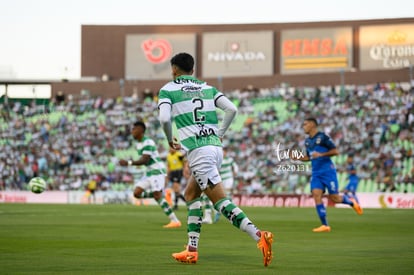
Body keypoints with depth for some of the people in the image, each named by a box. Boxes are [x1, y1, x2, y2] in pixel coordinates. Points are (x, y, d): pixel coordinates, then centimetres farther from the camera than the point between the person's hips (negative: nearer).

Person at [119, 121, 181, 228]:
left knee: (157, 196, -17)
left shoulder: (147, 143, -18)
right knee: (137, 193, -1)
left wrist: (129, 163, -29)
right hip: (149, 172, 9)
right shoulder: (139, 144, 13)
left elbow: (145, 160, -25)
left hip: (157, 171, -9)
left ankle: (175, 221, -16)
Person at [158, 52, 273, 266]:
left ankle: (259, 236, -27)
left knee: (220, 200, -10)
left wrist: (171, 141, 5)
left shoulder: (168, 90, 4)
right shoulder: (207, 88, 18)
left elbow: (164, 118, -12)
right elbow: (231, 109, 6)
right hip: (215, 147, 7)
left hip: (198, 150, -7)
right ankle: (192, 250, 17)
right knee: (190, 195, 21)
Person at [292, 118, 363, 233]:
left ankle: (351, 202, 28)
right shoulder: (307, 141, 12)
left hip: (328, 171, -6)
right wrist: (298, 157, 6)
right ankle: (325, 225, -9)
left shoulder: (322, 137, -10)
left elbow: (335, 151, -12)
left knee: (334, 198, -5)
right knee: (316, 195, -11)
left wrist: (321, 154, -22)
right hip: (316, 173, 6)